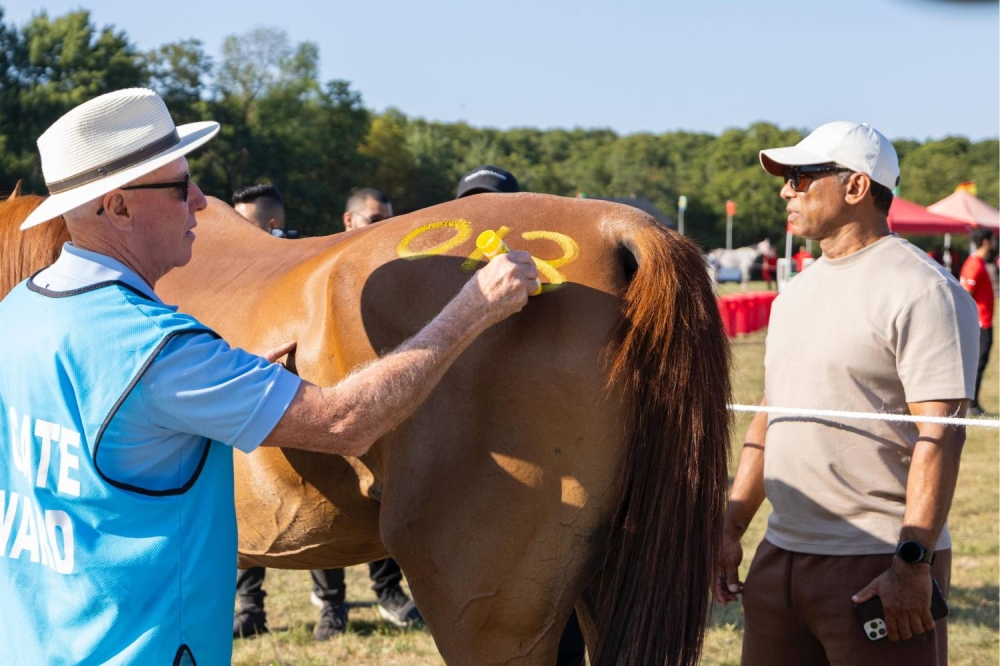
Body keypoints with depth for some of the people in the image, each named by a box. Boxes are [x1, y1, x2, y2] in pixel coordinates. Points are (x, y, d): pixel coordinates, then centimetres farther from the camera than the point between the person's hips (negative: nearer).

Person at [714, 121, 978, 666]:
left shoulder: (920, 289, -10)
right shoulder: (795, 295, 16)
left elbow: (940, 435, -17)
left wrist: (912, 563, -22)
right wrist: (731, 527, 15)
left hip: (879, 568, -8)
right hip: (779, 559, 8)